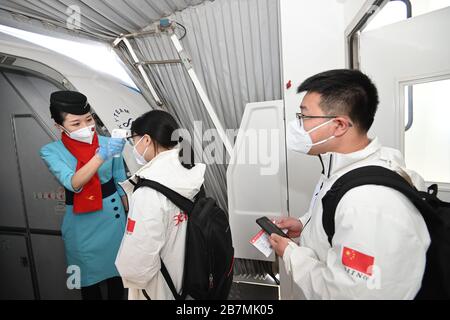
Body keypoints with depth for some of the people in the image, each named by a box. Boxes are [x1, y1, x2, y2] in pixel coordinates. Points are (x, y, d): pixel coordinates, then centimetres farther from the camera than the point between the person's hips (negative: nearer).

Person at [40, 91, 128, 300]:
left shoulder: (108, 143, -9)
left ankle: (116, 296, 45)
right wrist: (101, 155, -43)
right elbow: (73, 184, -29)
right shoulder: (52, 151, -11)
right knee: (89, 276, 18)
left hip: (113, 216, 1)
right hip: (81, 223, -1)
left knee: (116, 268, 19)